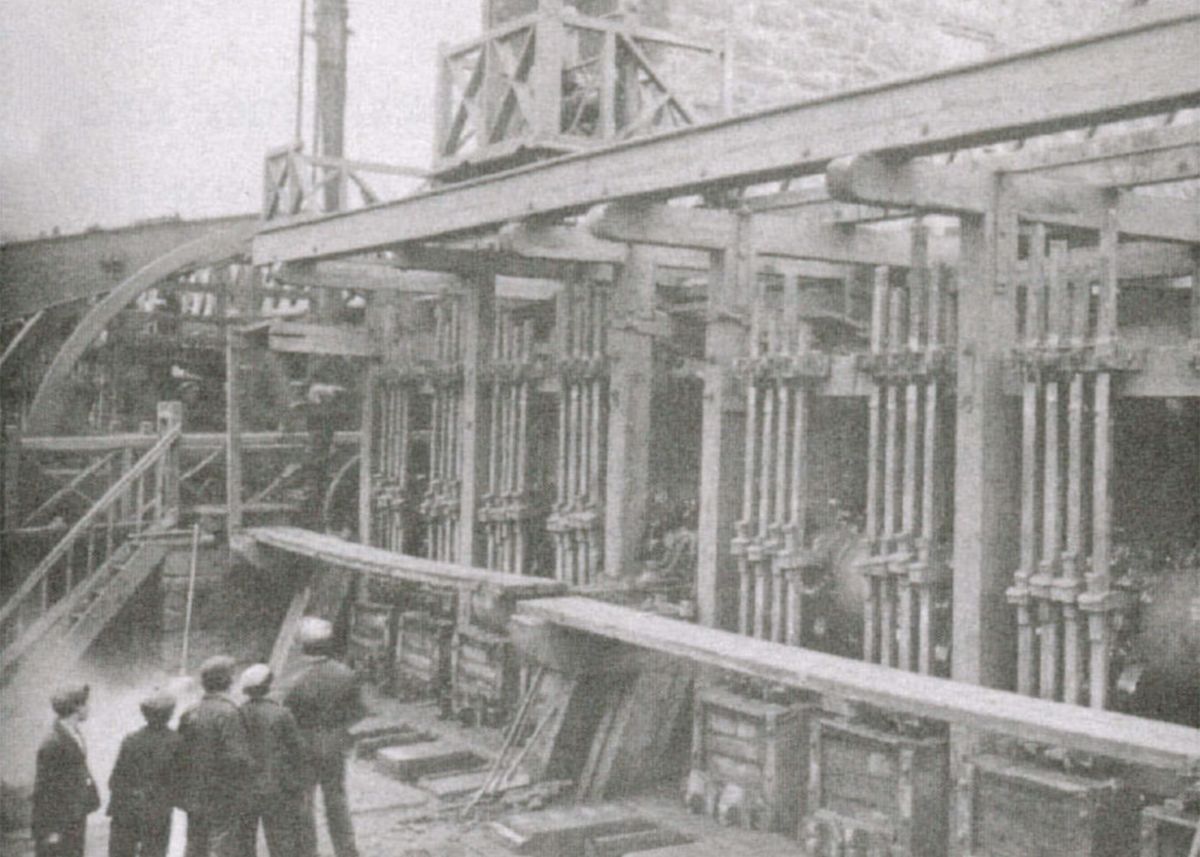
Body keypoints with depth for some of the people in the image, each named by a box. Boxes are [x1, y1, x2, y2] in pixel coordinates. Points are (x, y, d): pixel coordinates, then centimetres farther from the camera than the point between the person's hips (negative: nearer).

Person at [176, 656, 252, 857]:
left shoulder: (189, 714, 5)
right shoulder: (228, 712, -15)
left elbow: (181, 755, 6)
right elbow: (235, 756, -19)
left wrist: (185, 792, 13)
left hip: (193, 796, 6)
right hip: (222, 797, -6)